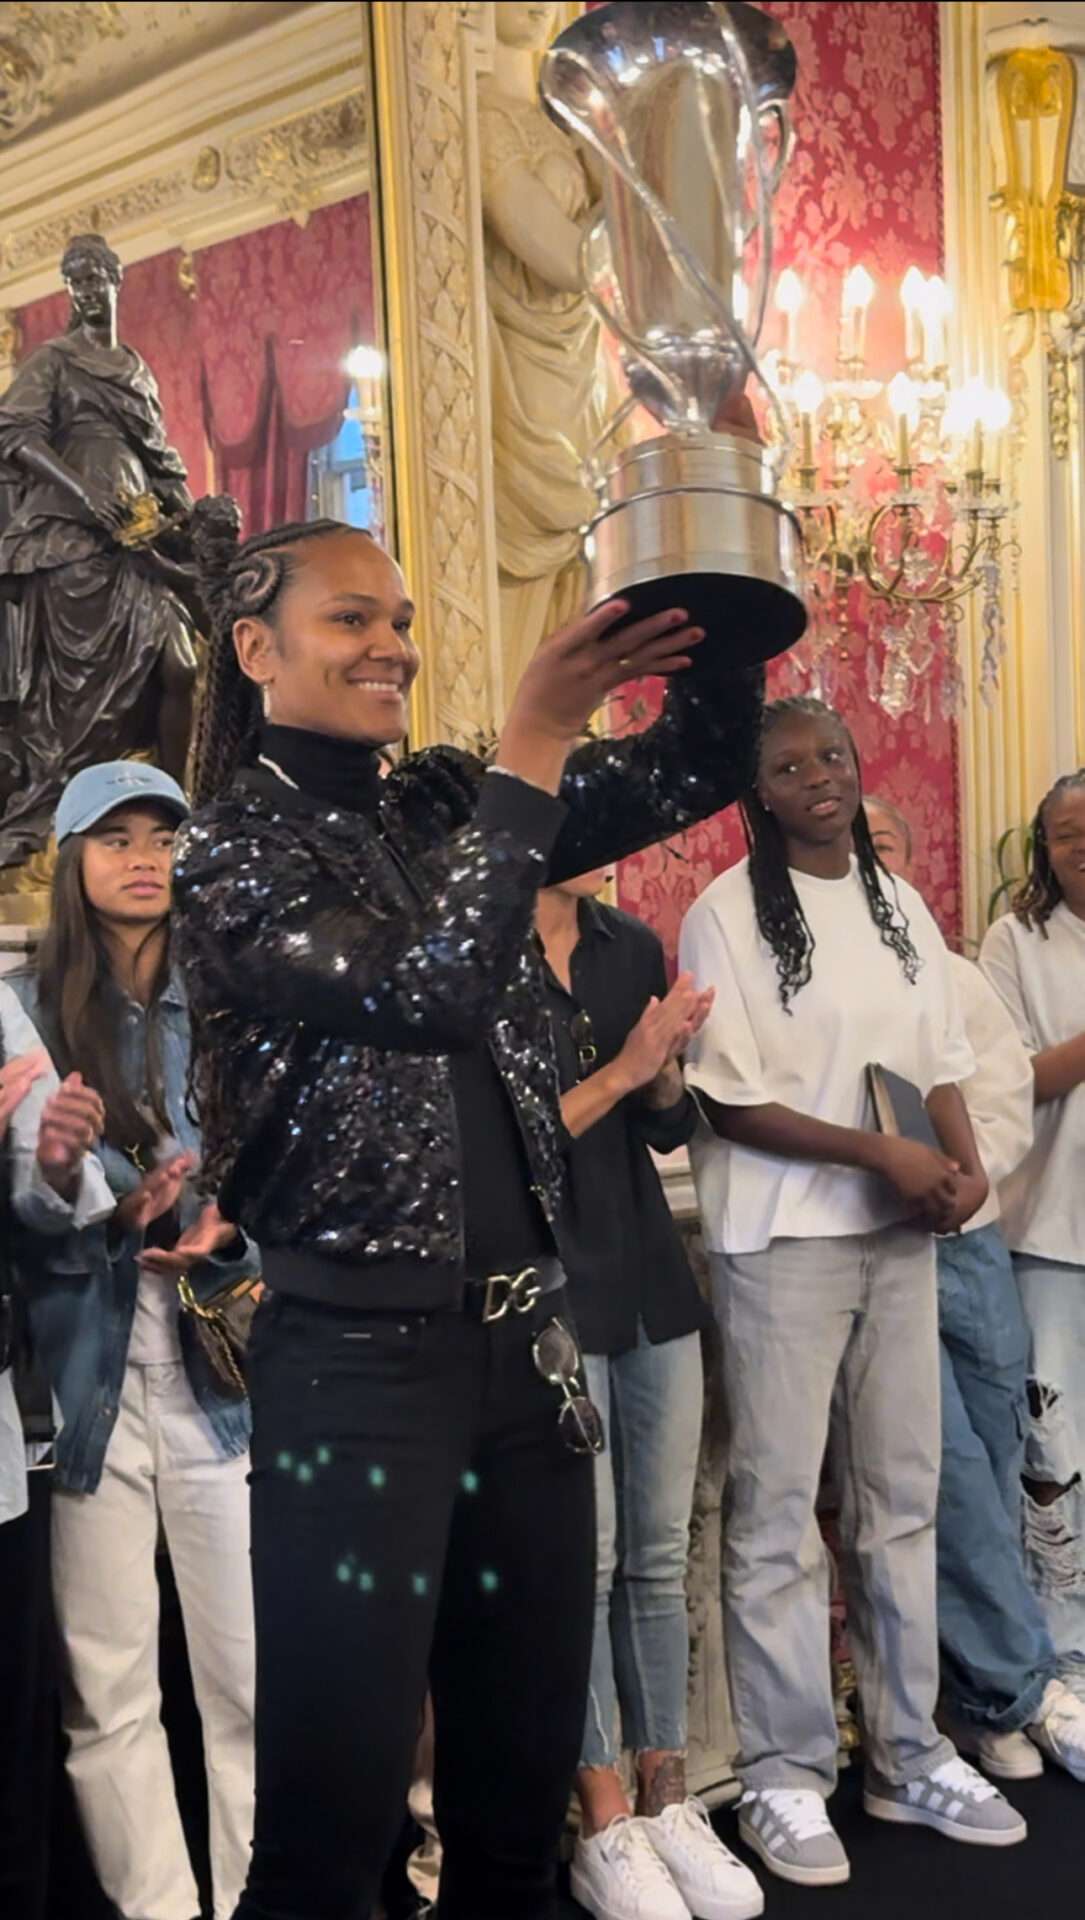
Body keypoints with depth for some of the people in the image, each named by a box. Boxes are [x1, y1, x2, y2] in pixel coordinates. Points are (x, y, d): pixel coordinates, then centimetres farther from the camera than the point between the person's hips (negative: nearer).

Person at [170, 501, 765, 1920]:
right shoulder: (232, 848, -6)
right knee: (338, 1801, 4)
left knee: (525, 1778, 16)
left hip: (525, 1339, 6)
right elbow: (426, 991, -20)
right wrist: (534, 741, -17)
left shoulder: (446, 804, 11)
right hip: (358, 1359, -6)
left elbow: (697, 767, 8)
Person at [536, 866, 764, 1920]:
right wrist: (622, 1068, -15)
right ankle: (605, 1831, 13)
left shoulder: (635, 948, 8)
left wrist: (665, 1065, -7)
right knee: (584, 1556, 0)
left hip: (650, 1276, 6)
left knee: (660, 1552, 10)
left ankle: (668, 1802, 22)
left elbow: (671, 1129, 13)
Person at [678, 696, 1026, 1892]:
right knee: (779, 1508, 0)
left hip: (900, 1235, 6)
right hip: (784, 1240, -6)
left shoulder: (900, 903, 11)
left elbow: (940, 1058, 13)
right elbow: (725, 1096, -13)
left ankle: (907, 1755, 27)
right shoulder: (727, 913, -8)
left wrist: (964, 1163, -6)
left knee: (904, 1497, 13)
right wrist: (878, 1154, -17)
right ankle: (784, 1776, 13)